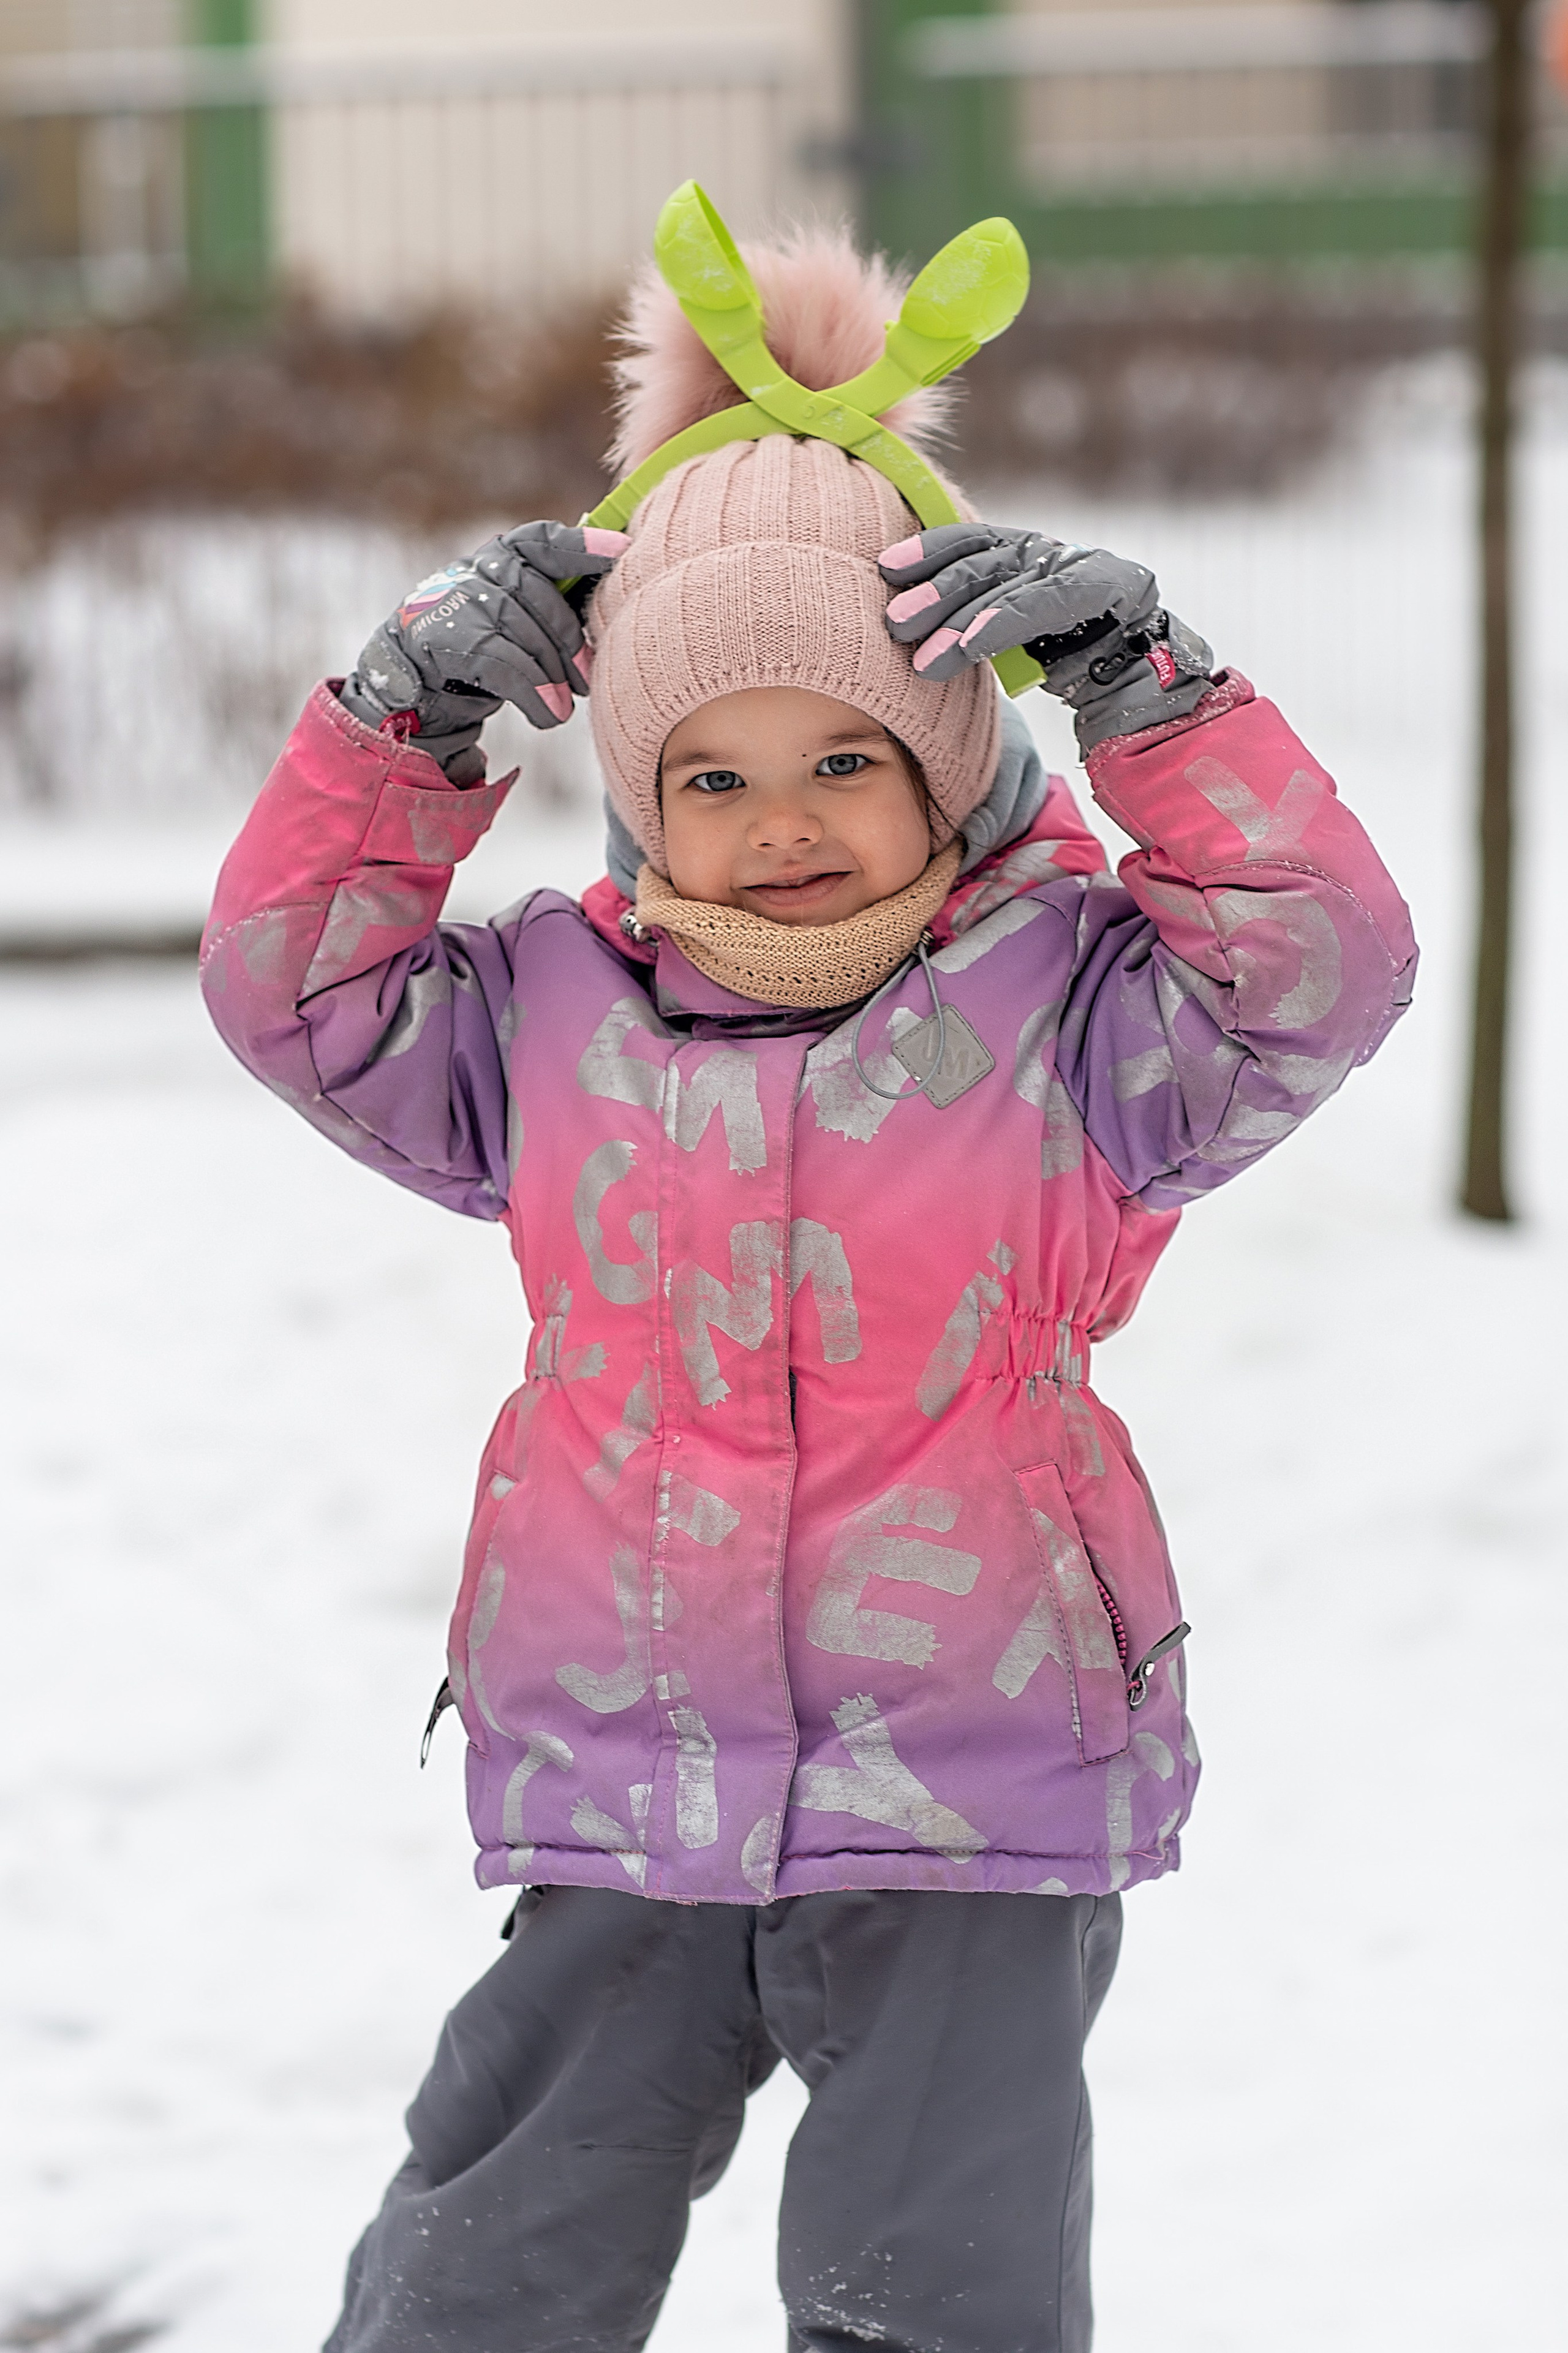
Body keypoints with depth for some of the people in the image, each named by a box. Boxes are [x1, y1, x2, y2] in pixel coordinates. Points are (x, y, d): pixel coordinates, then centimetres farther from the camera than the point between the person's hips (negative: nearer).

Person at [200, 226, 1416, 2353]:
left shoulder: (1060, 1005, -4)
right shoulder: (555, 1019, 5)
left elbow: (1315, 969, -17)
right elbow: (298, 985, 4)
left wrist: (1145, 683, -23)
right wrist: (407, 712, -6)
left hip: (976, 1807, -2)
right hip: (618, 1803, 3)